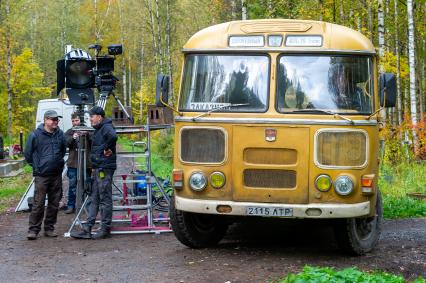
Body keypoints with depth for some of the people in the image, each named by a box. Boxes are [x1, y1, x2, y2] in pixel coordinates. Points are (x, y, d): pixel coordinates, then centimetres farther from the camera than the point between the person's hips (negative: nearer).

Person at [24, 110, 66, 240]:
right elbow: (28, 153, 2)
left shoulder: (60, 134, 7)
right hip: (41, 175, -5)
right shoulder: (35, 135, -7)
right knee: (38, 203, -7)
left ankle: (49, 228, 18)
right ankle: (33, 229, 0)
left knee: (54, 203, 8)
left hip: (57, 175, 5)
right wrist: (36, 166, 4)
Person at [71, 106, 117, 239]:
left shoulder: (106, 127, -13)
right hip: (98, 168, 11)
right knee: (94, 199, 9)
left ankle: (105, 228, 4)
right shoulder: (98, 130, 20)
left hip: (105, 168, -11)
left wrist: (106, 148, -21)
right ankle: (87, 229, 11)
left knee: (105, 199, -3)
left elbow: (113, 136, -36)